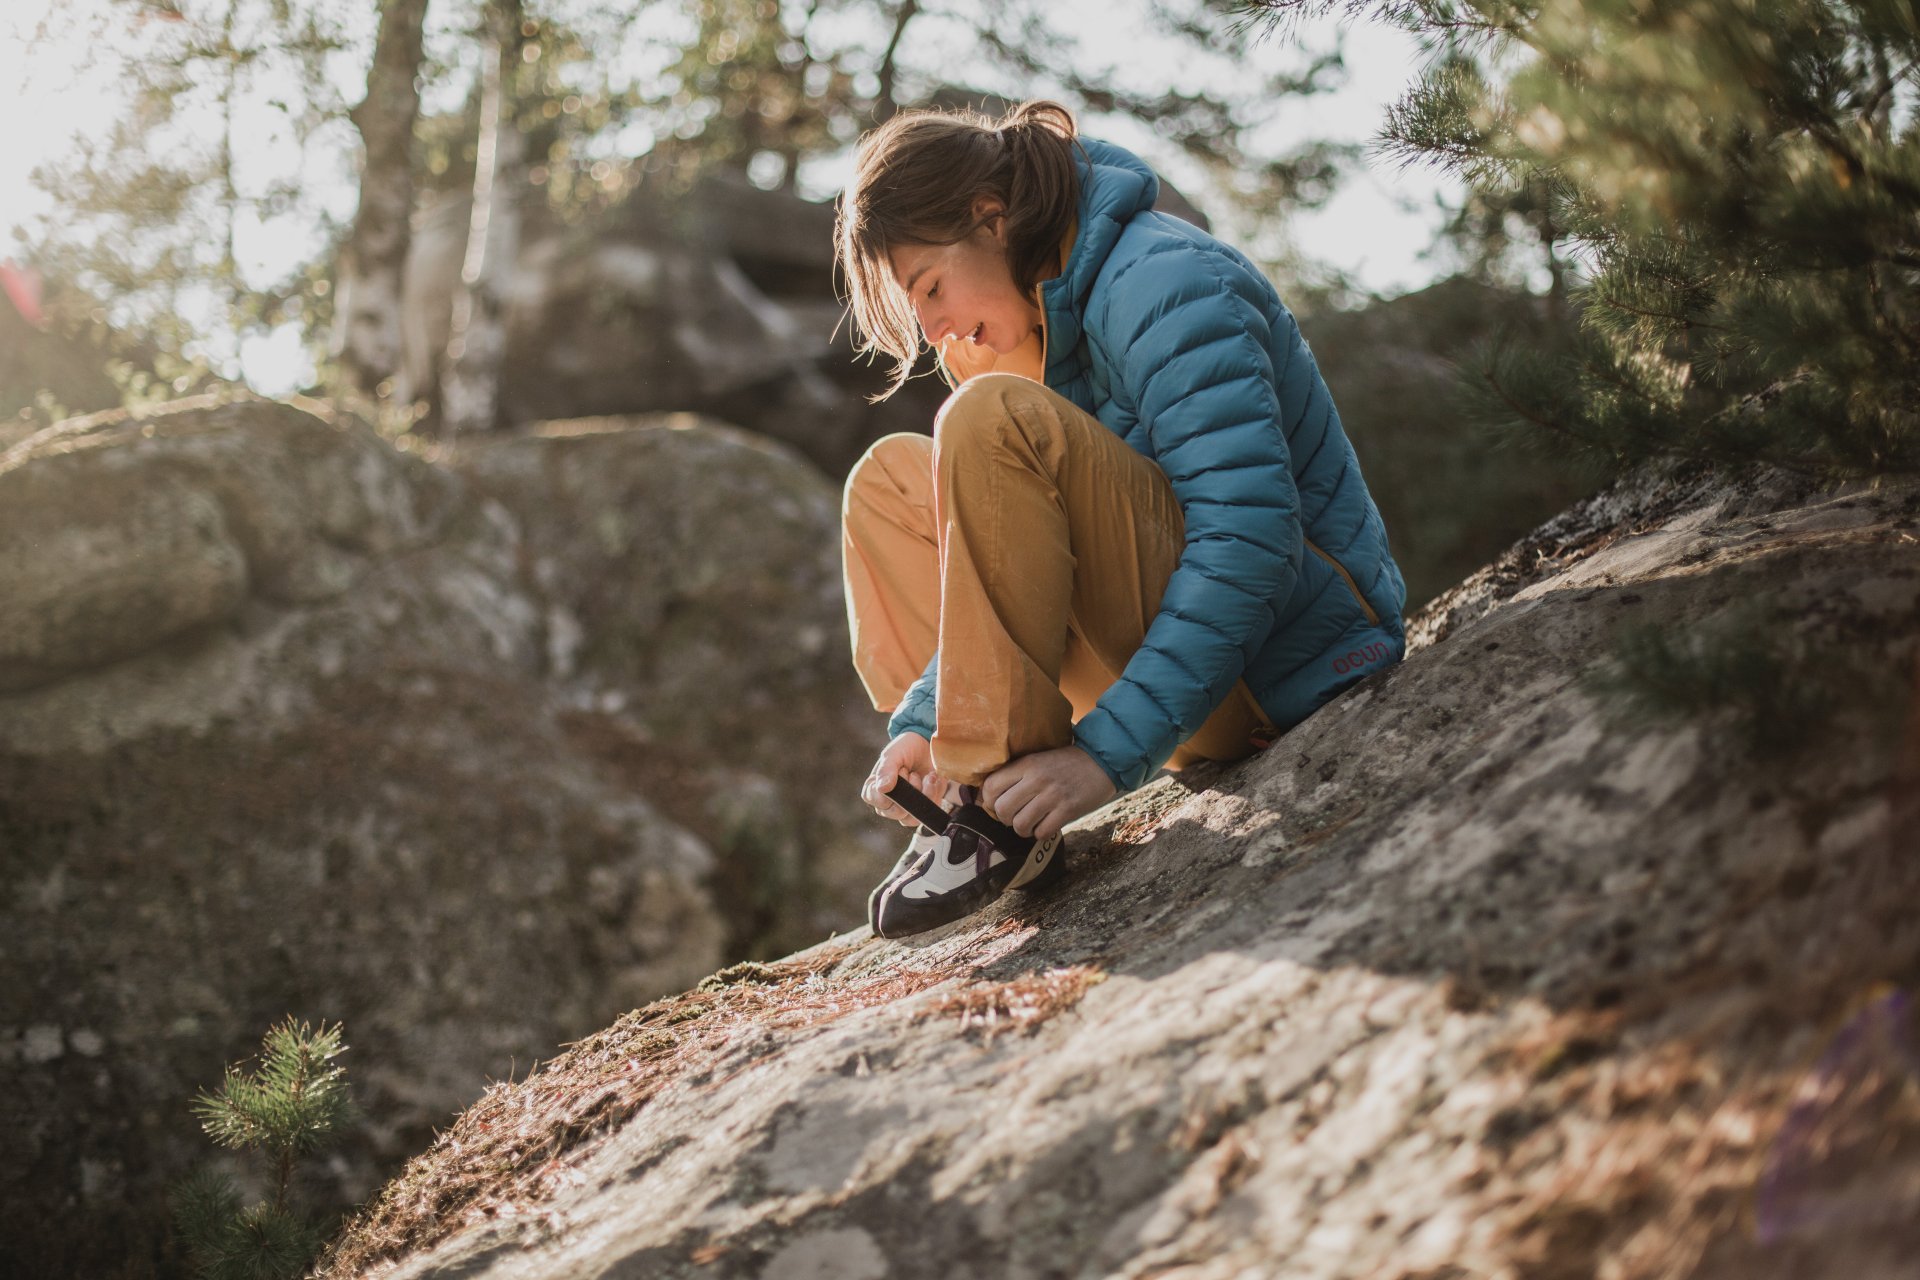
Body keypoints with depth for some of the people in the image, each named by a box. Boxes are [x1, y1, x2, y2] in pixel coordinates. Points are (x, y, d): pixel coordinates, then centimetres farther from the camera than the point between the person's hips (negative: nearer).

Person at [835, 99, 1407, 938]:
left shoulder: (1163, 284, -17)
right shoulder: (1039, 316, 11)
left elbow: (1252, 536, -28)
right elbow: (1005, 583, 11)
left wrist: (1108, 752, -31)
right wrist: (919, 722, -4)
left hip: (1287, 664, -10)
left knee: (992, 423, -27)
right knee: (890, 480, 13)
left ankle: (1001, 807, -25)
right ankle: (960, 787, -2)